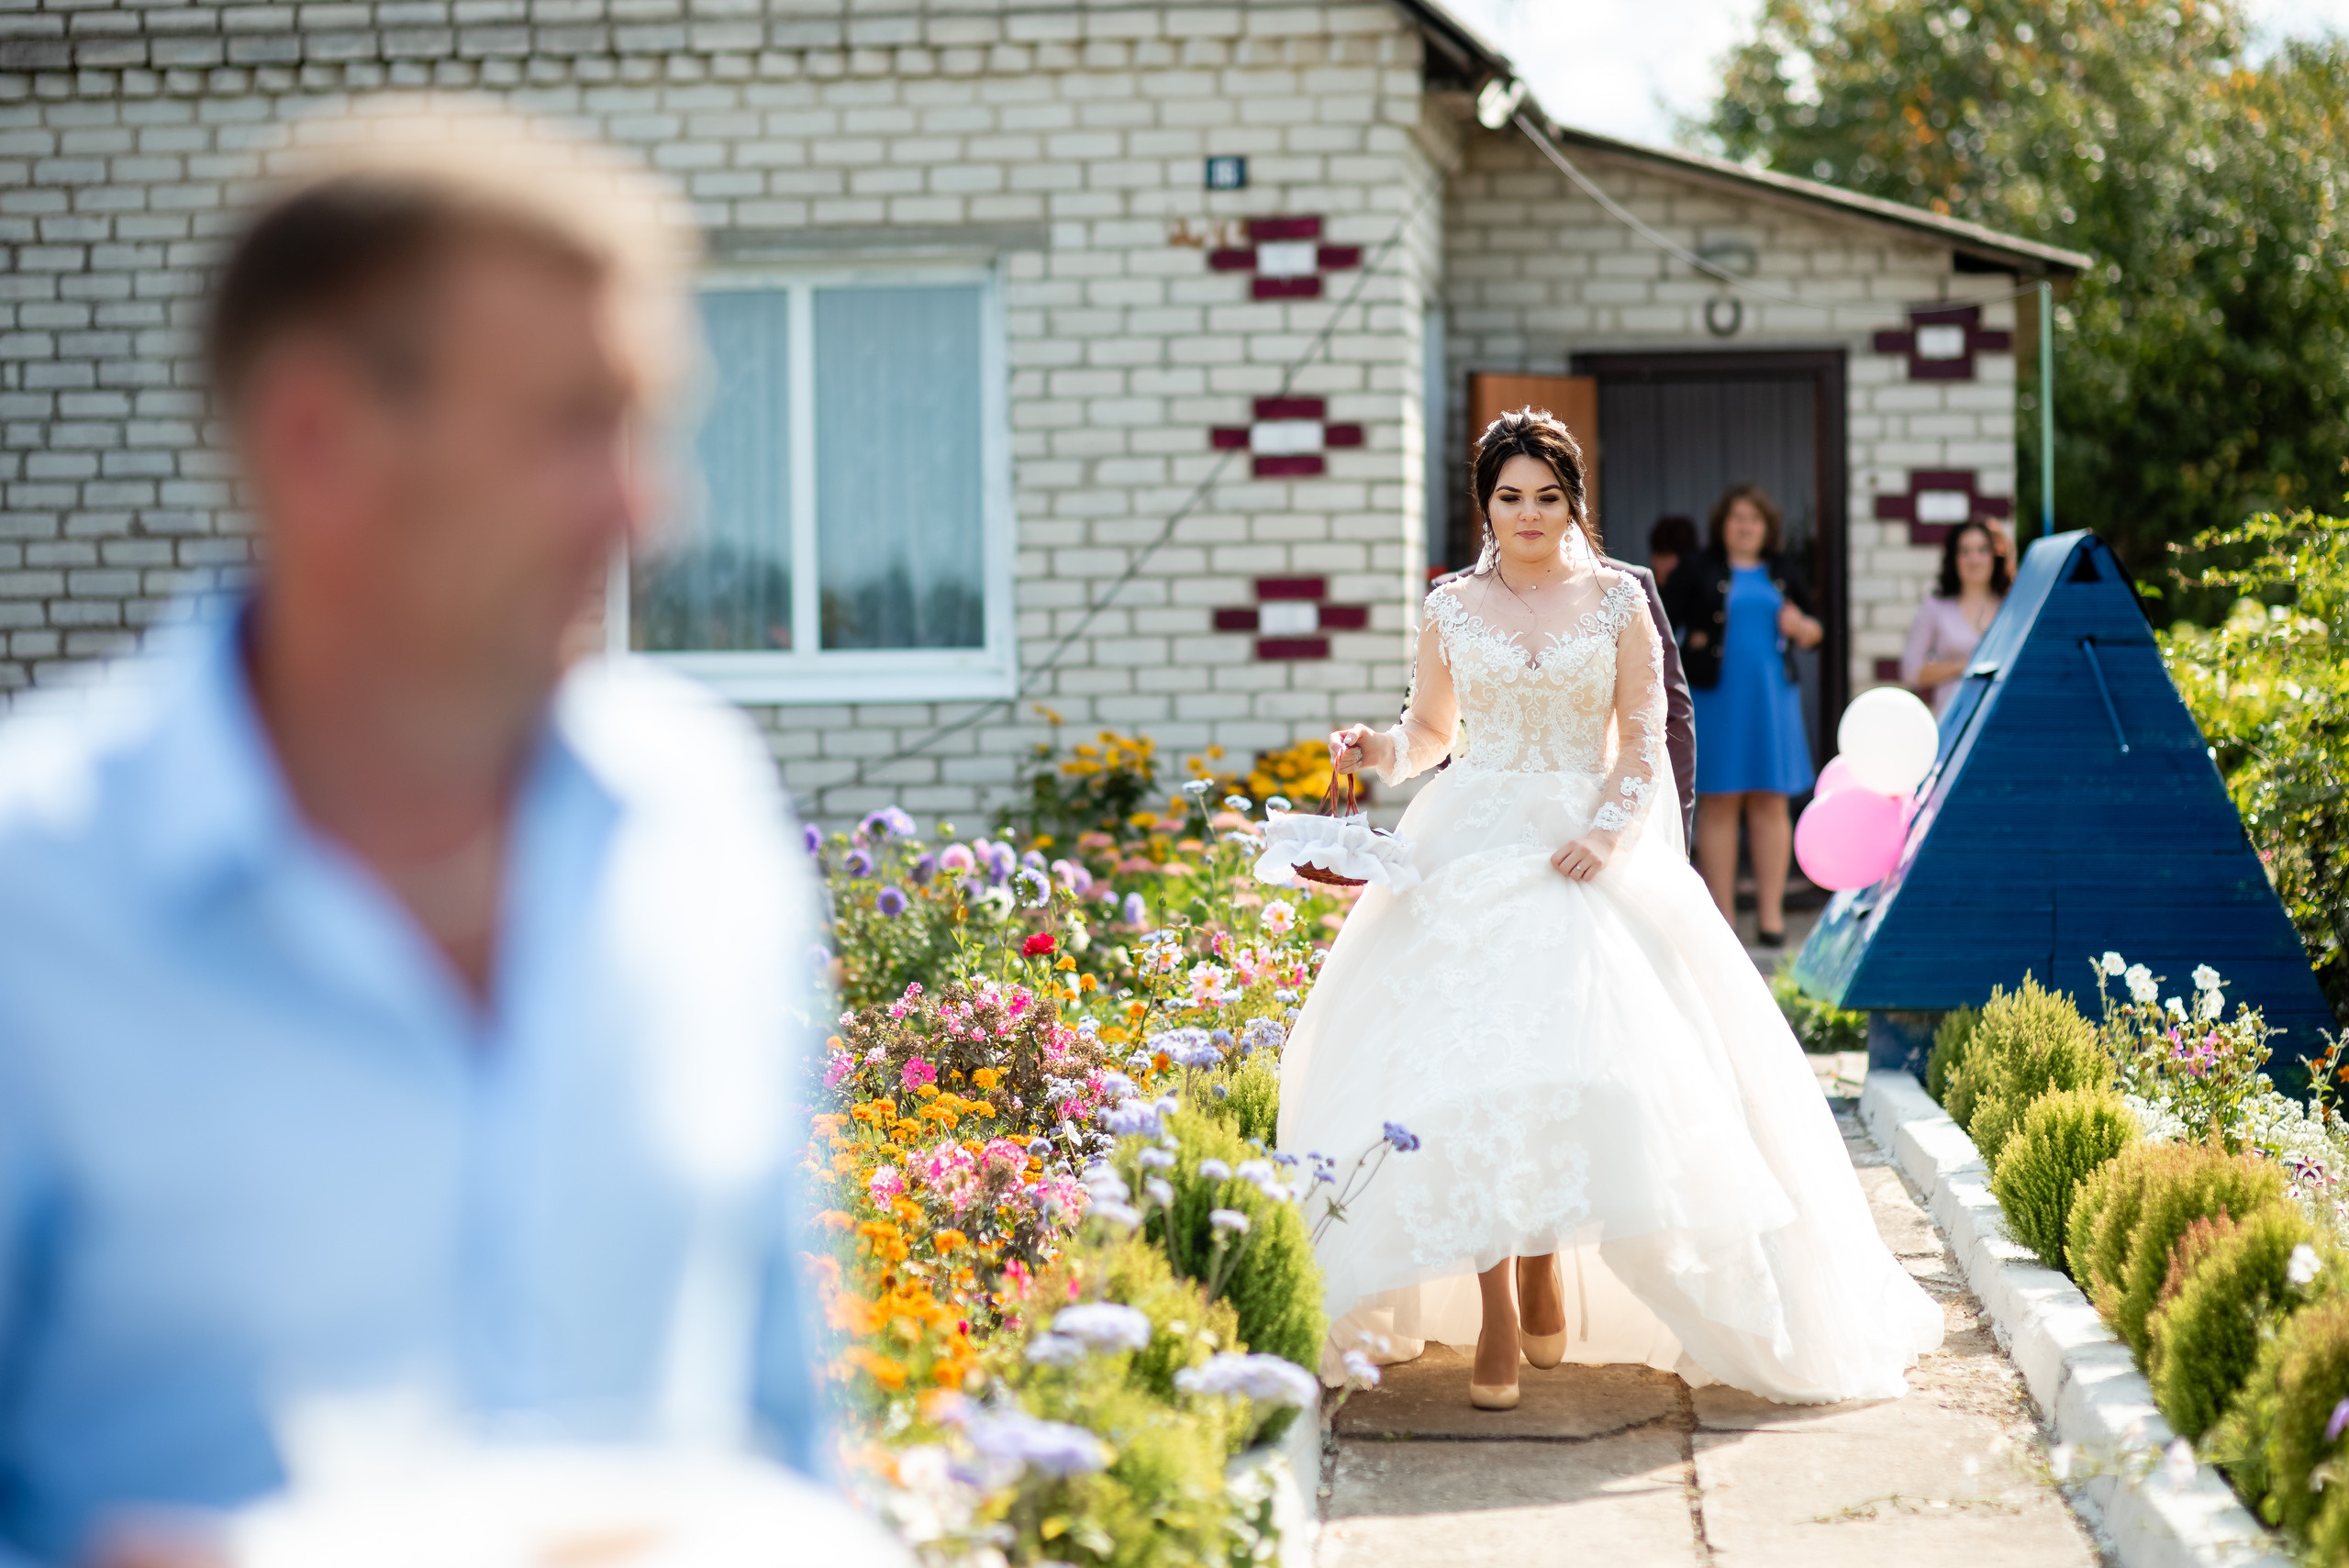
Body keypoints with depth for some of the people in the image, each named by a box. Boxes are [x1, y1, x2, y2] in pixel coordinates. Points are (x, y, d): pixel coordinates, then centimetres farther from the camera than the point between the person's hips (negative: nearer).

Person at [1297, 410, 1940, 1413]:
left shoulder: (1616, 603, 6)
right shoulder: (1452, 608, 9)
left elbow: (1643, 739, 3)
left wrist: (1607, 834, -12)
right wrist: (1381, 753, -5)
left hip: (1587, 851, 0)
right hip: (1471, 848, 1)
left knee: (1576, 1054, -14)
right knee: (1468, 1064, -15)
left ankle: (1547, 1268, 8)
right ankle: (1494, 1314, -15)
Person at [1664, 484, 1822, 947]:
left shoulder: (1781, 575, 14)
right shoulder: (1698, 571, 3)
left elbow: (1814, 630, 20)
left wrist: (1801, 627, 0)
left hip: (1772, 699, 3)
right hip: (1715, 699, -3)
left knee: (1770, 802, 2)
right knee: (1718, 803, -1)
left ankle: (1771, 913, 5)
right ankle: (1722, 915, 3)